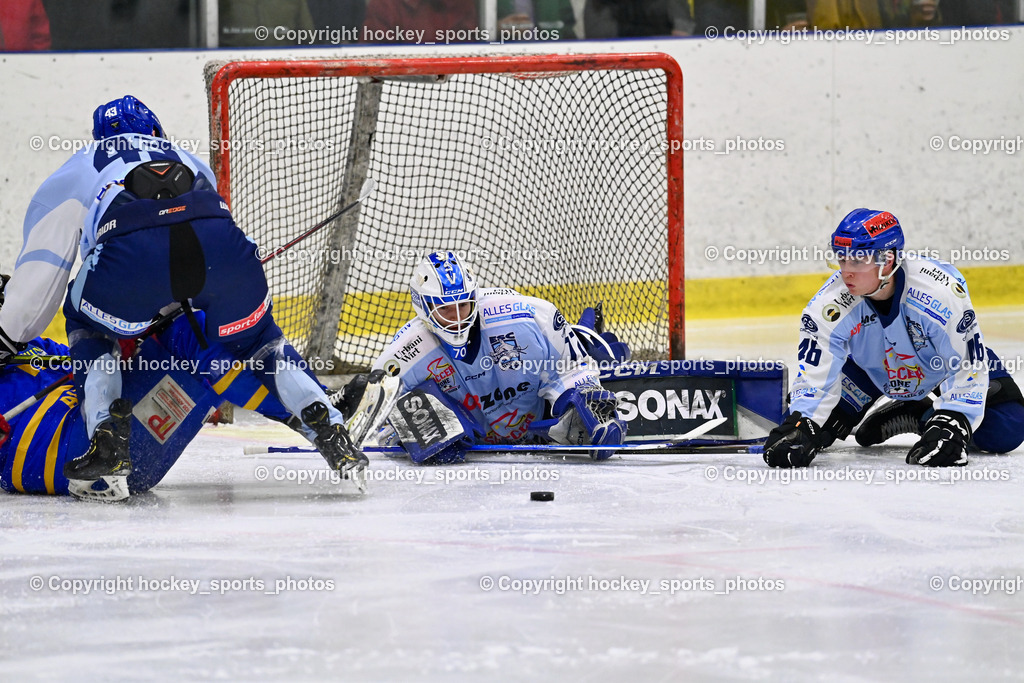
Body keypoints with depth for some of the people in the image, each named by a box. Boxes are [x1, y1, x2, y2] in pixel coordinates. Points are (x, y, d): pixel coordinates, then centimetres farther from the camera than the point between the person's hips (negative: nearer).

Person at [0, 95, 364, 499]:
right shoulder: (192, 163, 44)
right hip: (221, 248, 2)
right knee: (254, 338, 28)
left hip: (131, 253, -2)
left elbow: (39, 273, 32)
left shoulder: (75, 174, 36)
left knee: (91, 331, 28)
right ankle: (329, 431, 12)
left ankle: (107, 444, 9)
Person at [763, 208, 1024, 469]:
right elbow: (814, 377, -29)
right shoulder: (830, 306, -32)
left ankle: (933, 418, 11)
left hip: (942, 365, -2)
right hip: (872, 370, 3)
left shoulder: (941, 292, -39)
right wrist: (799, 430, -45)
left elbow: (967, 368, -31)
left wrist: (952, 426, -40)